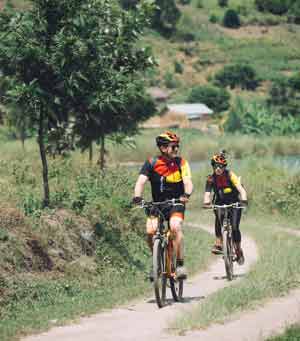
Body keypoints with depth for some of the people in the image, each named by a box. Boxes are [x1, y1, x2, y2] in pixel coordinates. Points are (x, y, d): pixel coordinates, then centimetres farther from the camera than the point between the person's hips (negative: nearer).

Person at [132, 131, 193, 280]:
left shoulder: (181, 163, -7)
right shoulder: (151, 163, -7)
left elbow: (188, 182, -20)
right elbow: (141, 181, -18)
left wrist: (186, 195, -42)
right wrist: (137, 197, -38)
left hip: (176, 204, -1)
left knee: (175, 227, -28)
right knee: (150, 231, -20)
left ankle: (180, 265, -20)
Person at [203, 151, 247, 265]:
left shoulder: (230, 175, -20)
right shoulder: (211, 179, -13)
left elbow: (240, 189, -29)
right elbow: (207, 193, -24)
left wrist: (244, 200, -47)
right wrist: (206, 203, -45)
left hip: (234, 203, -2)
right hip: (220, 203, 2)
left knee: (234, 228, -13)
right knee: (218, 218, -29)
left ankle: (238, 250, 8)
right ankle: (218, 243, -21)